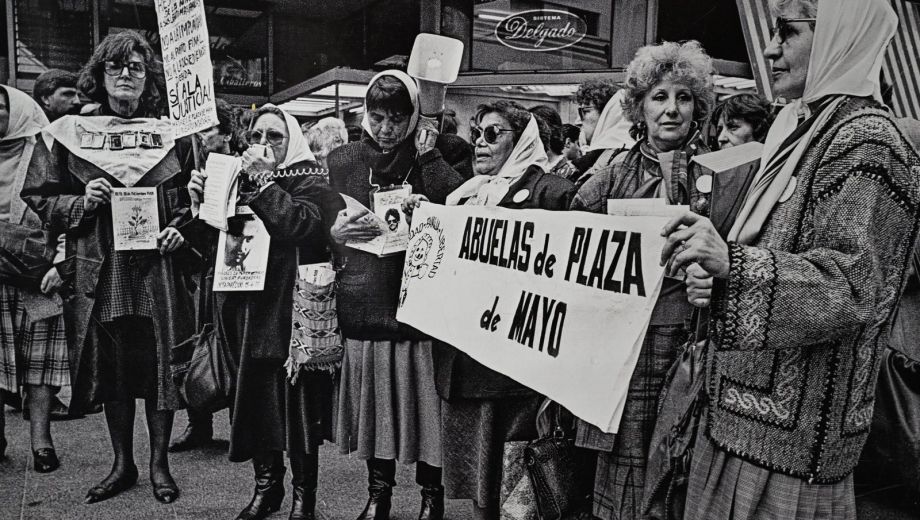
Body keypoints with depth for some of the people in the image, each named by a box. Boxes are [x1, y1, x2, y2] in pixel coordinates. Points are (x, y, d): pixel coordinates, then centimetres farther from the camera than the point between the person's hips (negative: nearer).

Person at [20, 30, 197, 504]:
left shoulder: (170, 132, 6)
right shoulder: (67, 134, 5)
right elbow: (39, 198, 7)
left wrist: (180, 228, -7)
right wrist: (81, 203, -10)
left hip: (159, 269, 0)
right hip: (99, 273, 1)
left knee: (159, 367, 5)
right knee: (111, 370, 10)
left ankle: (159, 463, 21)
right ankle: (122, 464, 26)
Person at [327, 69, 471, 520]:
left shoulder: (445, 152, 1)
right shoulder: (342, 161, 10)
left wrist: (429, 156, -15)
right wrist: (334, 233, -6)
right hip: (364, 305, 3)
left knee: (427, 404, 4)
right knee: (373, 404, 12)